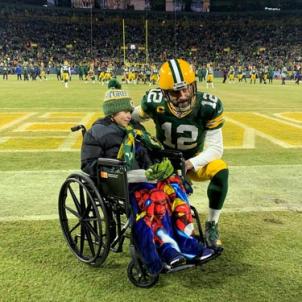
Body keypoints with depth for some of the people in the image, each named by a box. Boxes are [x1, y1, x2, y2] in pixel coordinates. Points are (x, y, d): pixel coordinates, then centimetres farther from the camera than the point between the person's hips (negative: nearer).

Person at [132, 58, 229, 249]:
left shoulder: (208, 106, -25)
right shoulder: (154, 103, -24)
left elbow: (216, 148, -22)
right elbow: (132, 120, -2)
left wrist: (190, 164, -36)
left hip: (194, 161, 0)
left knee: (221, 170, -30)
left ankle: (212, 226, -7)